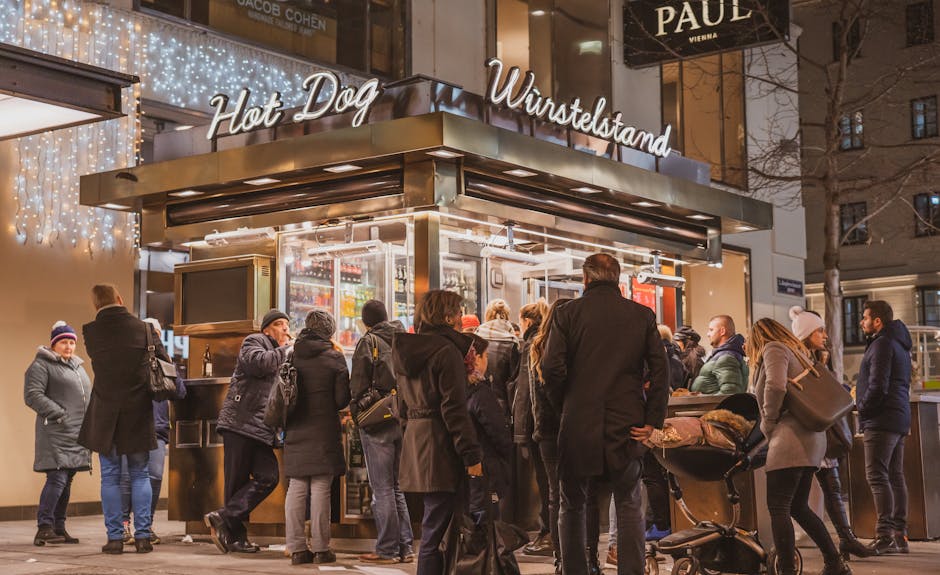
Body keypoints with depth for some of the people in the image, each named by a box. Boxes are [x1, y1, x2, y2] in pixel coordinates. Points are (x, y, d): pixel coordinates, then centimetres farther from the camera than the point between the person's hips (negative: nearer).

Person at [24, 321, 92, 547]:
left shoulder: (78, 366, 23)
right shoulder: (41, 365, -3)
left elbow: (87, 396, 29)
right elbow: (32, 395, -13)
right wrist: (59, 414, -17)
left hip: (77, 435, 8)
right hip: (56, 435, -8)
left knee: (66, 481, 9)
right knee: (57, 478, -15)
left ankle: (59, 528, 14)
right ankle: (44, 527, -11)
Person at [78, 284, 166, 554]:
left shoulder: (90, 332, -5)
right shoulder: (144, 329, -5)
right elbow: (166, 365, 1)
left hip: (105, 414, 0)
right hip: (138, 413, 0)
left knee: (110, 477, 7)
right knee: (140, 475, 9)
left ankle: (115, 537, 6)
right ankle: (142, 536, 5)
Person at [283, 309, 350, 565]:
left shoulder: (290, 356, 3)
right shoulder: (334, 357, -6)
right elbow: (342, 399, -6)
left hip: (295, 432, 3)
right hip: (324, 433, -3)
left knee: (296, 489, 8)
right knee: (321, 489, 1)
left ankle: (297, 548, 8)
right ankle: (320, 548, 3)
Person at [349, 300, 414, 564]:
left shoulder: (369, 342, -7)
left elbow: (358, 384, -8)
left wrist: (355, 412, 3)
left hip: (377, 422, -5)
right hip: (404, 420, 5)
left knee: (382, 488, -1)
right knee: (397, 486, 14)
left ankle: (388, 549, 1)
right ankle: (405, 547, 13)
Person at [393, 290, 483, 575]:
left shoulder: (407, 350, 14)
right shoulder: (447, 350, -13)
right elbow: (455, 409, -18)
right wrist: (472, 454, -17)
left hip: (415, 439, 9)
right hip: (440, 444, -9)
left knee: (434, 527, 17)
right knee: (436, 532, -5)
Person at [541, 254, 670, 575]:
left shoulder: (568, 313, -1)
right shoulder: (642, 315, 4)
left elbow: (552, 368, -9)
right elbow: (660, 369, -1)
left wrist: (564, 405, 6)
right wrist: (652, 420, 2)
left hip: (579, 424, -1)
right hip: (627, 425, 1)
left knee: (572, 507, 11)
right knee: (629, 507, 11)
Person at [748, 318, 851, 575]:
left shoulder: (773, 349, -2)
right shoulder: (797, 351, 24)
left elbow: (775, 387, -19)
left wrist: (769, 423, -6)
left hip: (791, 437, -9)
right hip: (812, 439, 9)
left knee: (778, 507, -9)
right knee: (799, 507, 16)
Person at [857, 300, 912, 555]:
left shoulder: (882, 344, -12)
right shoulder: (899, 343, 20)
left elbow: (878, 386, -20)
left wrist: (862, 410, -6)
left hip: (882, 419, -10)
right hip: (899, 419, 10)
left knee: (877, 475, -11)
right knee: (895, 476, 10)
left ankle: (884, 536, -15)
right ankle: (900, 536, 11)